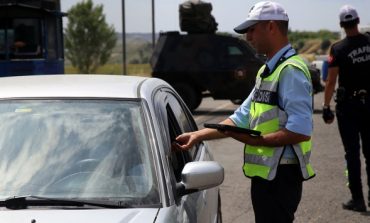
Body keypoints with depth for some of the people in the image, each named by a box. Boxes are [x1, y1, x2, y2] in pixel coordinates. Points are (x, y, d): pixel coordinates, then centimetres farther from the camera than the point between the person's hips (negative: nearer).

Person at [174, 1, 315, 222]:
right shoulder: (267, 71, 17)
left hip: (280, 175, -10)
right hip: (265, 173, 10)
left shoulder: (291, 71, -15)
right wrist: (198, 135, 12)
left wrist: (254, 140, -19)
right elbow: (241, 118, 19)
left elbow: (301, 131, -23)